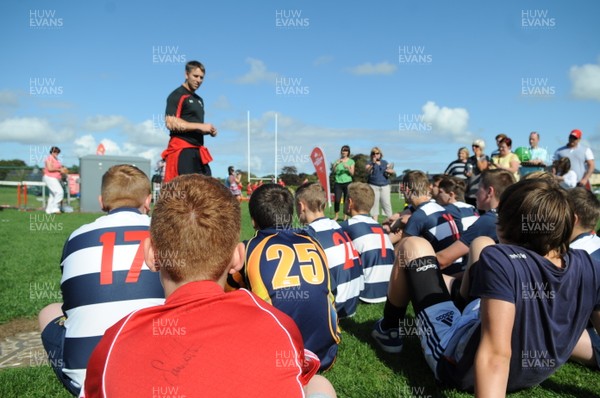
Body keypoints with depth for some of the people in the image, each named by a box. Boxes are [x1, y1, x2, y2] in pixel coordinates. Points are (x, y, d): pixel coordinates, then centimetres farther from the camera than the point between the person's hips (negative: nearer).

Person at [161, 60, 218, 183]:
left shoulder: (199, 100, 24)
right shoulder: (177, 96, -5)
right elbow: (171, 123, -17)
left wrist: (209, 130, 8)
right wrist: (200, 126, -16)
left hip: (197, 150, 9)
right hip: (181, 149, -9)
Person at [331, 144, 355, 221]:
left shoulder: (351, 161, 7)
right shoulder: (337, 161, 10)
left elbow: (352, 173, 0)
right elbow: (332, 172, 3)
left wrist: (348, 168, -18)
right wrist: (335, 164, -13)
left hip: (347, 183, -1)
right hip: (338, 183, 1)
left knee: (346, 200, -3)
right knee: (337, 200, -9)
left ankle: (345, 216, 7)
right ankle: (336, 215, 5)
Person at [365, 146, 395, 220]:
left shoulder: (385, 162, 16)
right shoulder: (370, 163, 7)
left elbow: (393, 172, 18)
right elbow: (368, 172, -13)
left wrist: (391, 171, -4)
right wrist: (373, 163, -23)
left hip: (385, 186, 2)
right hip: (373, 186, -2)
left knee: (387, 203, -4)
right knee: (374, 204, -5)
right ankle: (375, 222, -2)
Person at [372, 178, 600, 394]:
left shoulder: (501, 260, -34)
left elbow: (494, 355, -41)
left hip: (461, 366, -6)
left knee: (413, 246, 5)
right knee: (481, 244, 17)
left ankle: (389, 330, 25)